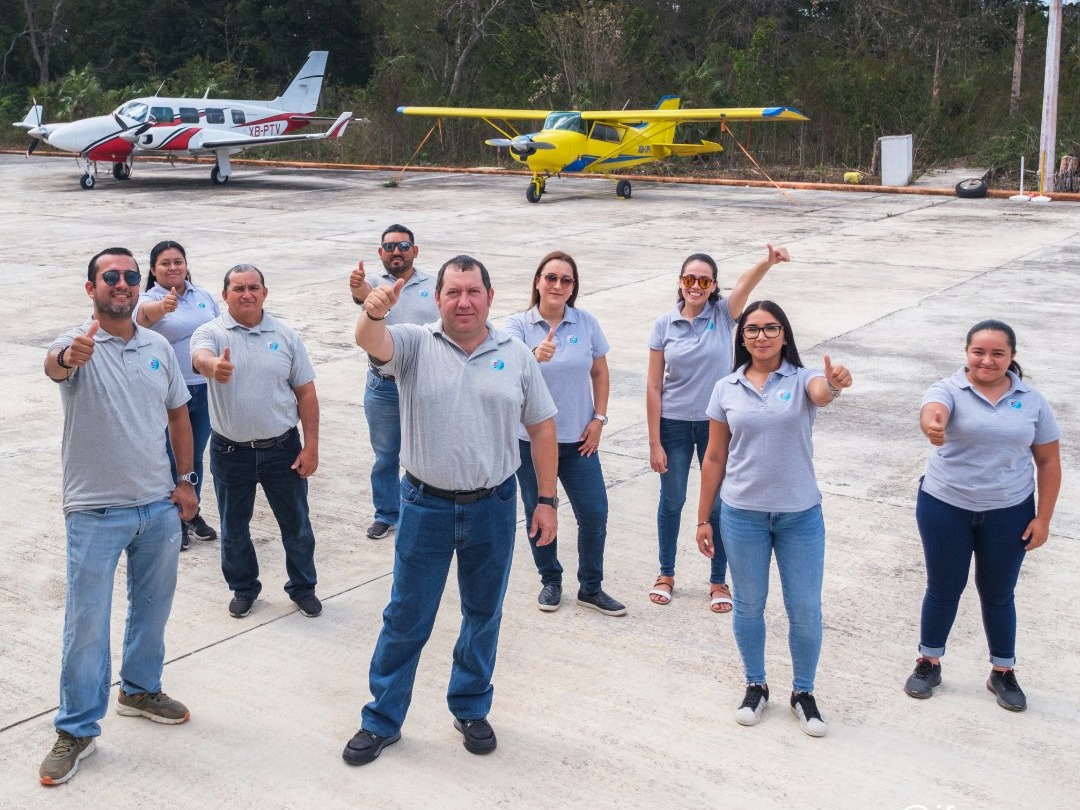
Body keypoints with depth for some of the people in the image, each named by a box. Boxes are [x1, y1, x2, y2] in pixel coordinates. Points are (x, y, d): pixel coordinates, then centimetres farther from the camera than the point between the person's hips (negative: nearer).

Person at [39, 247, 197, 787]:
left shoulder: (159, 347, 4)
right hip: (96, 512, -5)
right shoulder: (76, 345, -11)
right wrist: (70, 357, -60)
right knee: (86, 622, 2)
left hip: (159, 505, 5)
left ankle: (140, 690, 41)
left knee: (152, 607, 19)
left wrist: (185, 479, 8)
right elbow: (53, 364, -36)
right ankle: (77, 730, 16)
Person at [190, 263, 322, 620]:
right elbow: (200, 356, -31)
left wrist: (311, 445, -2)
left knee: (296, 523, 10)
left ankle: (302, 587, 30)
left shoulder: (285, 336, 1)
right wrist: (214, 366, -56)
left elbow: (305, 393, 3)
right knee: (234, 527, 14)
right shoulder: (211, 332, -6)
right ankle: (243, 588, 34)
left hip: (282, 448, 1)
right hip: (230, 451, -1)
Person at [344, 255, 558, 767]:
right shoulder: (415, 345, -5)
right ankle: (381, 721, 23)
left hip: (493, 507, 2)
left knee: (483, 614, 16)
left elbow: (541, 427, 5)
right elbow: (370, 341, -26)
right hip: (427, 507, -2)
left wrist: (547, 499, 2)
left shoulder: (516, 355, 1)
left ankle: (471, 710, 35)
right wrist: (374, 313, -50)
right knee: (406, 618, 8)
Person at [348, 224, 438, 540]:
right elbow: (364, 294, -25)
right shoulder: (375, 283, 0)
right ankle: (386, 514, 29)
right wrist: (357, 286, -50)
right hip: (382, 388, 1)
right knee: (385, 457, 13)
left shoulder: (436, 286, 2)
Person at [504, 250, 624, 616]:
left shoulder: (586, 323, -2)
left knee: (594, 513, 2)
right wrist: (536, 356, -46)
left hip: (577, 438, 1)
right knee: (539, 515, 11)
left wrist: (599, 418, 0)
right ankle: (550, 581, 31)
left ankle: (591, 588, 20)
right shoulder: (518, 325, -8)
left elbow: (599, 372, 8)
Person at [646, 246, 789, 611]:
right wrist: (654, 442, -7)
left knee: (718, 504, 9)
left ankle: (719, 581, 25)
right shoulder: (665, 325, -5)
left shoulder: (723, 315, -6)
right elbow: (653, 386, -5)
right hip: (674, 424, 1)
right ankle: (666, 574, 33)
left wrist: (769, 261, -51)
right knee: (672, 501, 14)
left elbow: (746, 281, -29)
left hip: (716, 424, 0)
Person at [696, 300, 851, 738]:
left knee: (805, 610, 7)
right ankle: (755, 686, 34)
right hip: (742, 515, 1)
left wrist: (835, 384, -55)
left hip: (800, 515, -1)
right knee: (748, 605, 13)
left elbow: (821, 394, -31)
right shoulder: (726, 389, 0)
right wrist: (703, 519, 6)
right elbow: (714, 458, 5)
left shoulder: (802, 379, -5)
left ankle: (803, 693, 27)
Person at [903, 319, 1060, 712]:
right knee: (943, 588, 12)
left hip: (1009, 513, 2)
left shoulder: (1032, 401, -2)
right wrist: (932, 425, -60)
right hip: (945, 509, -1)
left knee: (998, 594, 13)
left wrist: (1042, 518, -2)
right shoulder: (949, 389, -11)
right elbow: (932, 411, -35)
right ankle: (928, 663, 30)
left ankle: (1003, 672, 30)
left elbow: (1048, 461, 3)